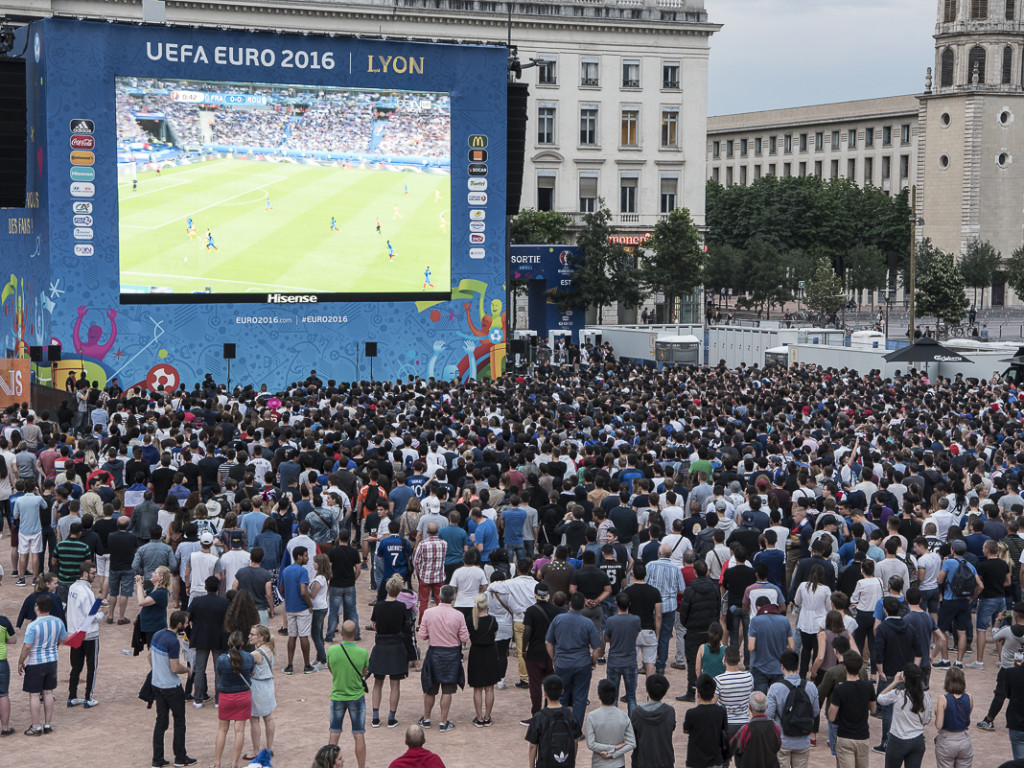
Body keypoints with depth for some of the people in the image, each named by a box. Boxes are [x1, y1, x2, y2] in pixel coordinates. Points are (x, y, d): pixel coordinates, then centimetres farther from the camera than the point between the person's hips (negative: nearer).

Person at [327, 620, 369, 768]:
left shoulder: (332, 650, -13)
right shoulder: (363, 653, -15)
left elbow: (331, 669, 3)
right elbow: (363, 674, -2)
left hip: (337, 696, 1)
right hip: (357, 697, -1)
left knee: (334, 735, 11)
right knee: (359, 736, 6)